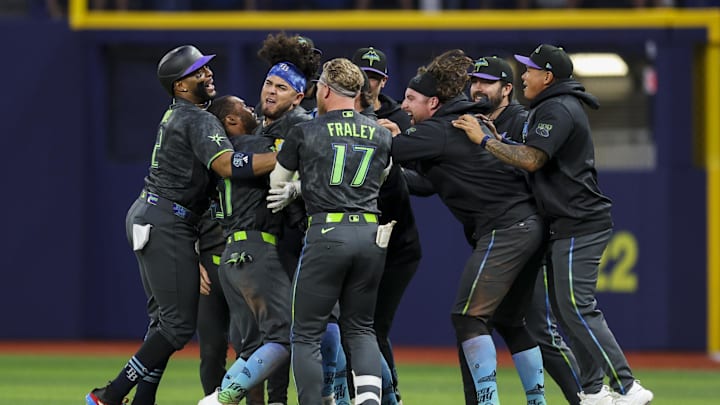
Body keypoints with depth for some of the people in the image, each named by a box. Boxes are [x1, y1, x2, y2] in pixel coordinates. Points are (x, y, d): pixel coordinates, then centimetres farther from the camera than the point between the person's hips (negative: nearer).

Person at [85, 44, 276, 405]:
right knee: (179, 324, -8)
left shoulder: (177, 114, 16)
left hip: (147, 215, 10)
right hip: (167, 223, -10)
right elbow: (226, 165, -30)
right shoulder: (199, 121, -14)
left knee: (164, 320, 13)